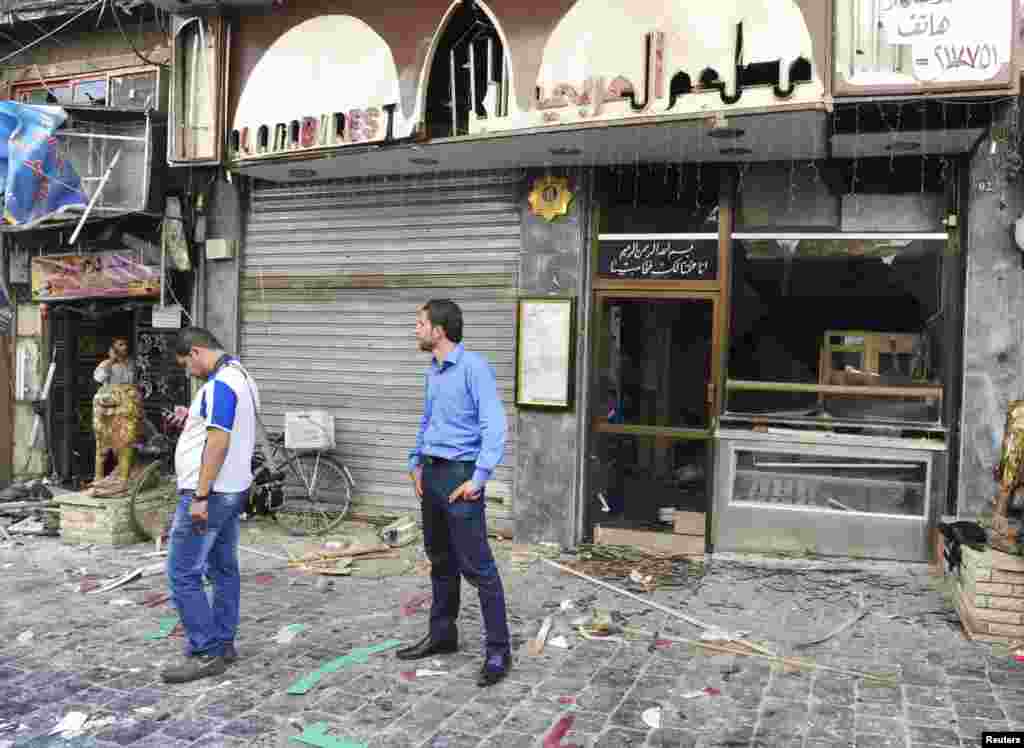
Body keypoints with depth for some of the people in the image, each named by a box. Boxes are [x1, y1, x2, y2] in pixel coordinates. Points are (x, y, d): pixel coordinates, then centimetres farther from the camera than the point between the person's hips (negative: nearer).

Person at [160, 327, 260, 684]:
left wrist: (200, 496, -24)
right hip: (232, 491, 11)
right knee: (224, 569, 14)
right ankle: (223, 645, 22)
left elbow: (218, 443, -25)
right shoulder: (241, 376, 14)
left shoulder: (220, 384, -19)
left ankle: (205, 654, -1)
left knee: (183, 574, -5)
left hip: (209, 494, -11)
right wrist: (194, 419, 17)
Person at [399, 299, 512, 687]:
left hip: (459, 474, -9)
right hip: (432, 473, 9)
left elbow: (494, 425, -20)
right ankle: (441, 634, 31)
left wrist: (479, 477, -25)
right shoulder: (433, 371, 12)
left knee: (477, 565, -6)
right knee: (440, 560, 18)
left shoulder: (473, 367, -14)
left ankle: (498, 650, 2)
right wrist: (417, 463, 19)